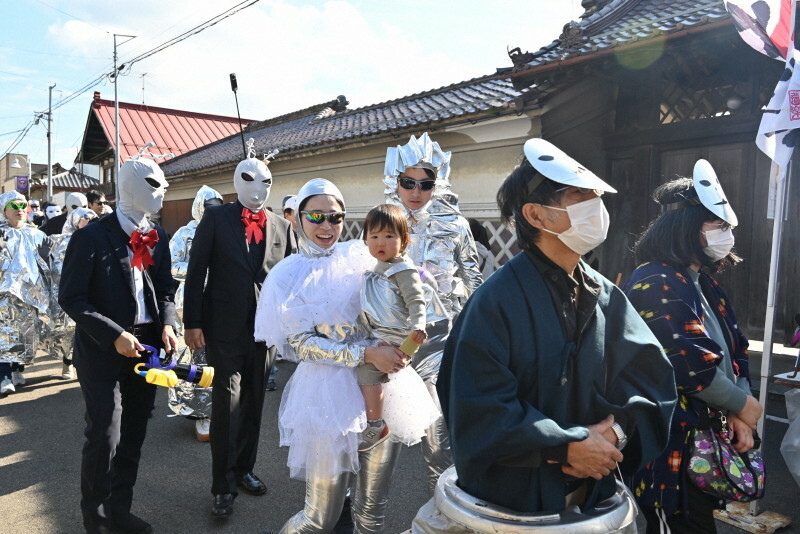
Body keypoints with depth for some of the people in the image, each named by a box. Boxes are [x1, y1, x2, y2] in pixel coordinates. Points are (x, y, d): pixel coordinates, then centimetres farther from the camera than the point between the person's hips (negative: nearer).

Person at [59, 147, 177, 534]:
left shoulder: (158, 238, 7)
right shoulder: (91, 237, -10)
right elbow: (70, 298, -10)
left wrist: (167, 323, -6)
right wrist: (114, 336, -18)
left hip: (146, 347, 6)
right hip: (104, 352, -5)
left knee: (134, 435, 13)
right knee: (105, 437, -2)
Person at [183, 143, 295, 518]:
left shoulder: (280, 226, 7)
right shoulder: (215, 218, -1)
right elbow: (196, 272, -4)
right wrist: (192, 323, -9)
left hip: (266, 328, 4)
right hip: (224, 328, -3)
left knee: (253, 402, 14)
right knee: (226, 402, -1)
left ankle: (243, 469, 33)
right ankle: (223, 486, 14)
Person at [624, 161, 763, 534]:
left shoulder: (705, 285, 13)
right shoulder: (656, 283, -19)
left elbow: (734, 350, 12)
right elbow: (693, 363, -25)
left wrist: (738, 418, 0)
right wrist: (743, 405, -10)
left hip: (705, 440, 10)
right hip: (673, 451, -10)